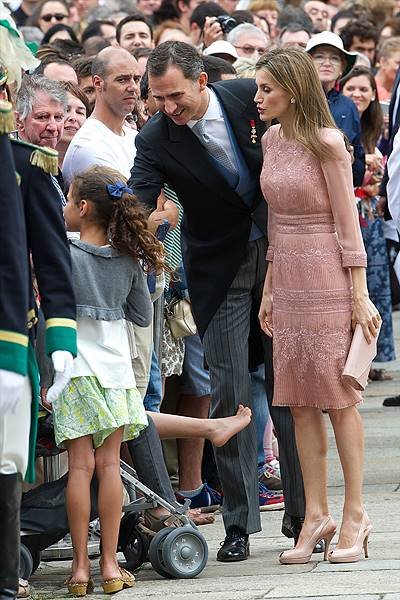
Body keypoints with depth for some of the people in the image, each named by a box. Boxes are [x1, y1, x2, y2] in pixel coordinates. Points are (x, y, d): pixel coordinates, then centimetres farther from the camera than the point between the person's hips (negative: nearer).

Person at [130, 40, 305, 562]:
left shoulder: (252, 97, -10)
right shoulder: (156, 139, -14)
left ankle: (302, 513, 12)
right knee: (229, 391, -5)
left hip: (278, 250, 1)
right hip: (219, 269, -1)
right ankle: (239, 524, 2)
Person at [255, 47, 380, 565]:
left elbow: (347, 224, -10)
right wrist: (269, 289, 15)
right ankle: (316, 516, 9)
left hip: (327, 279, -7)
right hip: (287, 279, 7)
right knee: (300, 401, 5)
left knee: (337, 395, -2)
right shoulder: (271, 140, 9)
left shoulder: (326, 143, -11)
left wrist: (359, 295, -12)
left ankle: (354, 514, 5)